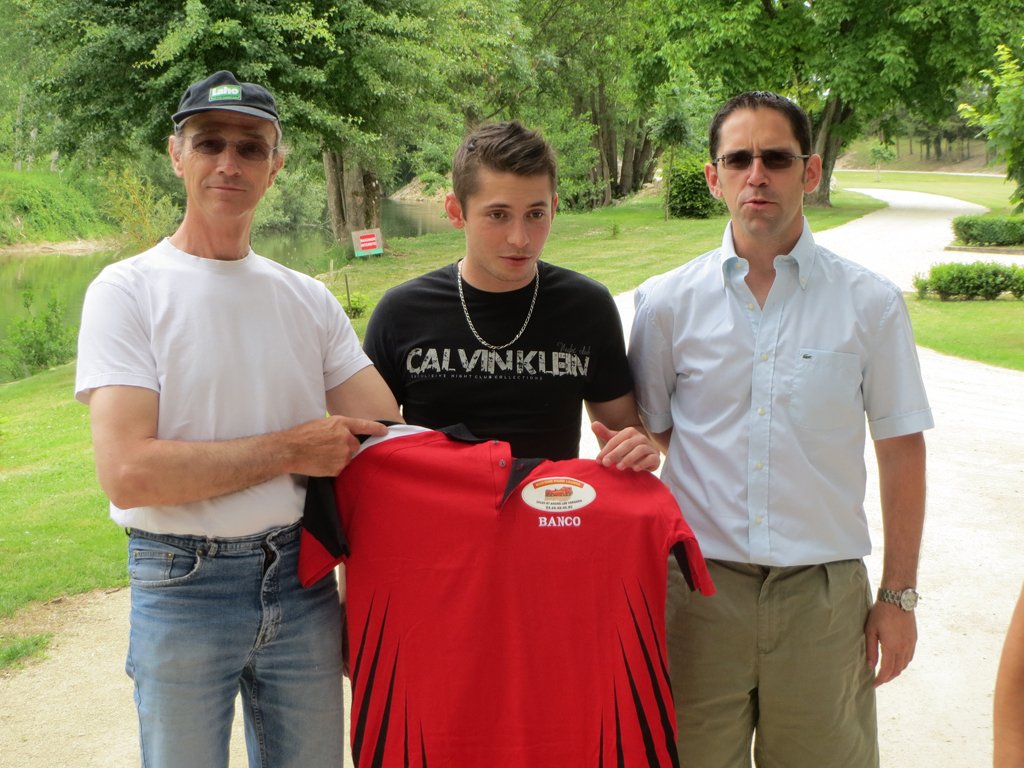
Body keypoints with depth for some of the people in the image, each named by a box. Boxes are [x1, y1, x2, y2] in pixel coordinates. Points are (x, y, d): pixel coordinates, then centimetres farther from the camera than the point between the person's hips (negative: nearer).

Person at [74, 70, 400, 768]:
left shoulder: (309, 299, 8)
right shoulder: (129, 290, -6)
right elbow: (128, 472, -18)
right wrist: (292, 449, -13)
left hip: (302, 578, 4)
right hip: (182, 587, -4)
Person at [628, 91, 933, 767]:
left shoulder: (870, 303, 0)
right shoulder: (667, 301, 2)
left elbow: (901, 449, 4)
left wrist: (899, 596, 4)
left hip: (823, 591, 0)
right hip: (698, 585, 1)